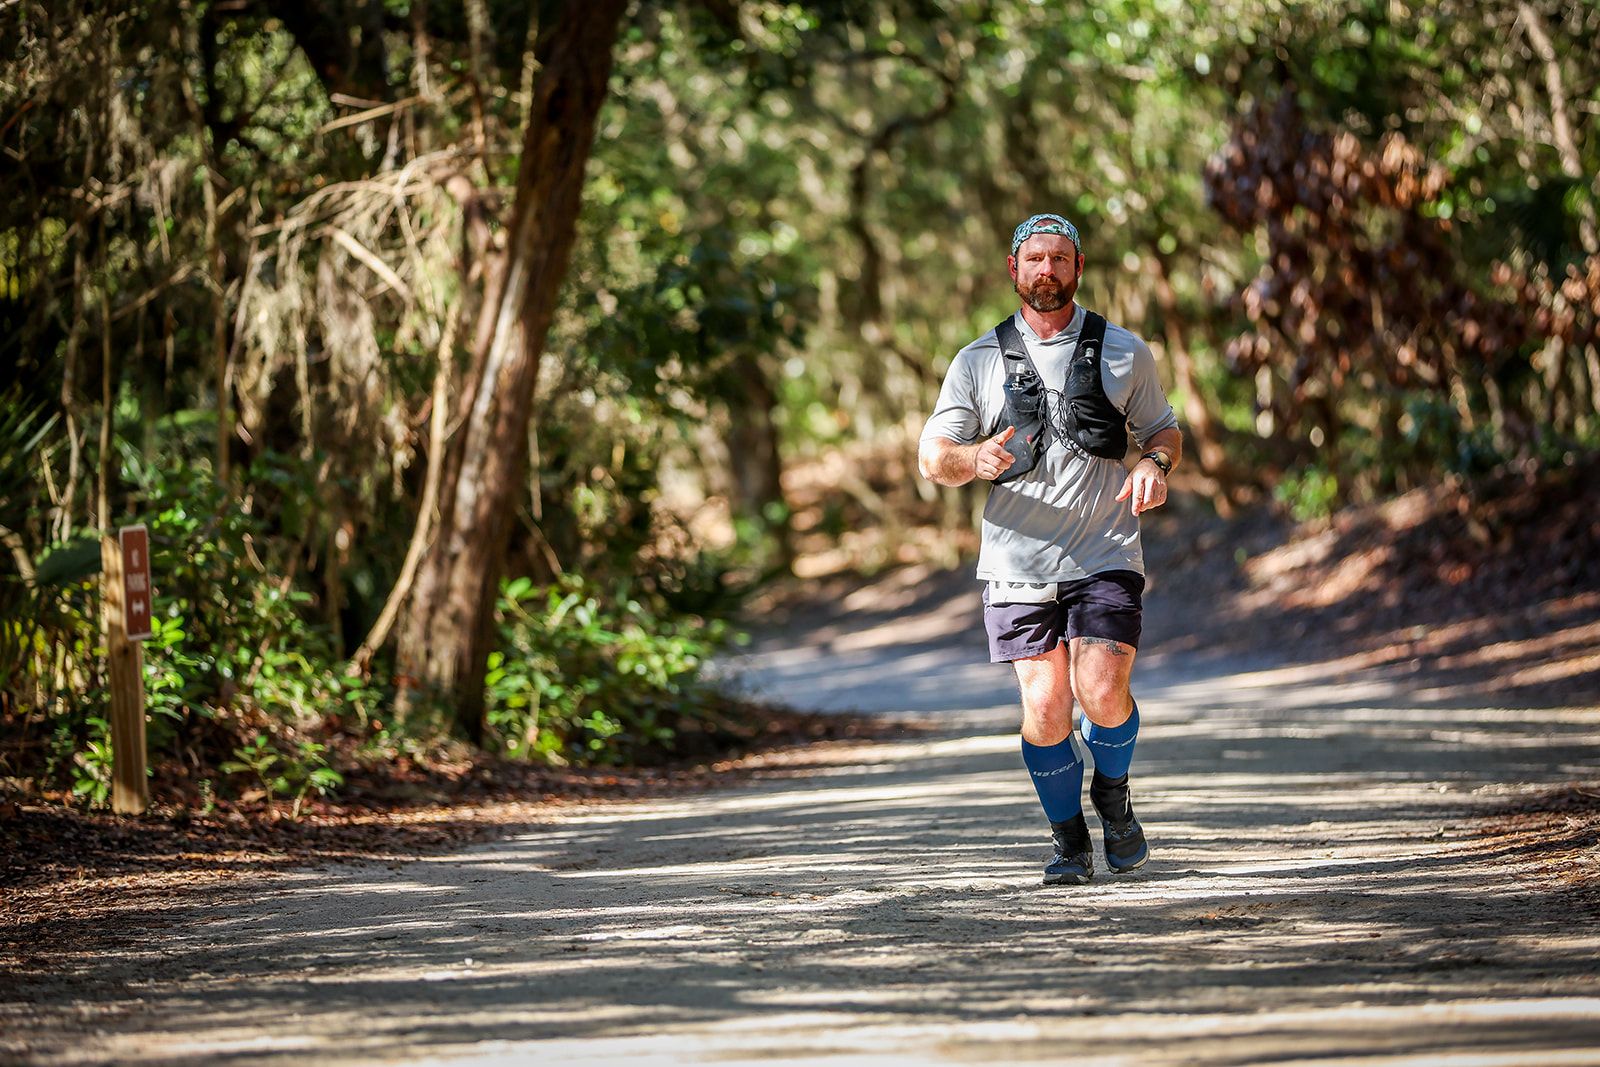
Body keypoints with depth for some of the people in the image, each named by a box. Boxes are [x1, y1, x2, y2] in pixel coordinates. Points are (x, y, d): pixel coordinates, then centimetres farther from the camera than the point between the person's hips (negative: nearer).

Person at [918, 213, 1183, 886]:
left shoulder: (1124, 353, 9)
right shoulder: (978, 362, 8)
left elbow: (1165, 428, 19)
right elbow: (932, 458, 5)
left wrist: (1155, 464, -5)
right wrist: (975, 458, -19)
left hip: (1105, 557, 0)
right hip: (1019, 561, 1)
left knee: (1103, 695, -16)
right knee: (1045, 710, -6)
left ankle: (1112, 793, 15)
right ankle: (1069, 840, 15)